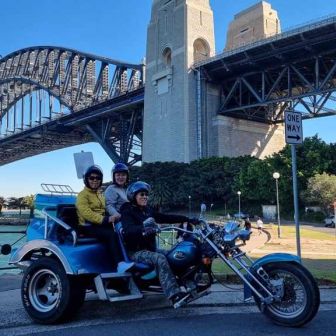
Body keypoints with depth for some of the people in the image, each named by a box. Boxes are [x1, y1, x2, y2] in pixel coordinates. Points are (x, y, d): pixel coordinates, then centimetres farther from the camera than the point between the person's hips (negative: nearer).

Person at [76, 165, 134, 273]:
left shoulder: (100, 194, 26)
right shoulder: (83, 194, 0)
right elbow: (86, 213, -16)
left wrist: (111, 218, -5)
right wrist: (106, 219, -26)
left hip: (101, 224, 6)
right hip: (88, 227, -6)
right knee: (111, 235, -33)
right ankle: (119, 265, -39)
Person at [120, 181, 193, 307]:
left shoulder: (148, 210, 14)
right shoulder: (127, 211, -7)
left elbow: (167, 218, 10)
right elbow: (128, 230, -27)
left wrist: (187, 219, 2)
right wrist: (142, 228, -47)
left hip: (150, 248, 8)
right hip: (136, 251, -8)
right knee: (160, 259, -31)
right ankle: (175, 296, -37)